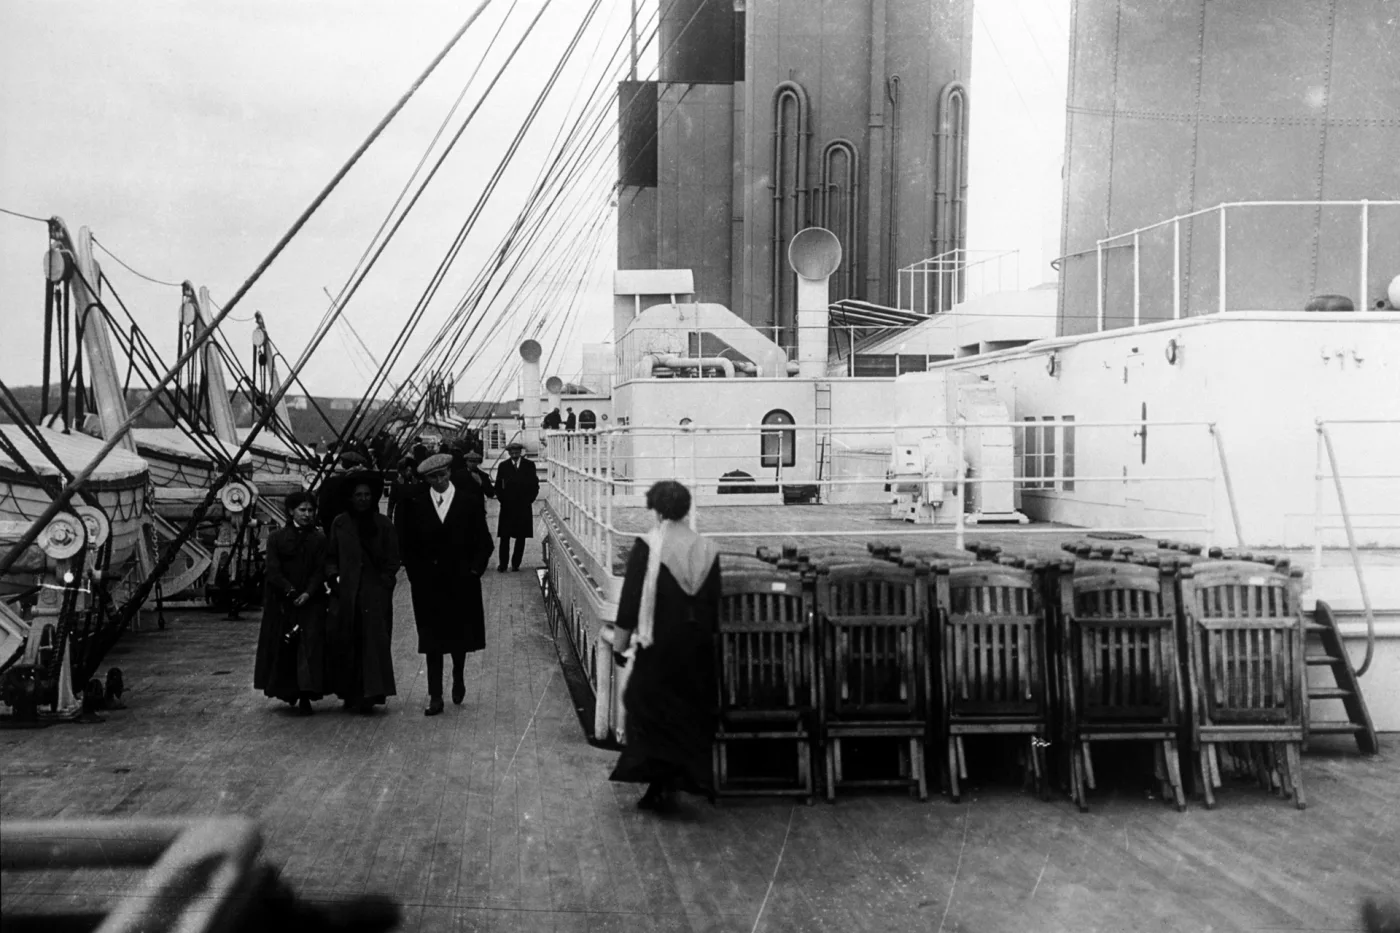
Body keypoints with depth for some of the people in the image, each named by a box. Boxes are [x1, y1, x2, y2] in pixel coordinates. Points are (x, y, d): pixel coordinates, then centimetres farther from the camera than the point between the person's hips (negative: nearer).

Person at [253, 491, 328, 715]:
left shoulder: (319, 539, 5)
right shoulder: (276, 538, 3)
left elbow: (320, 571, -1)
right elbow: (273, 571, -4)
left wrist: (307, 593, -16)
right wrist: (291, 592, -16)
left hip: (310, 601, 0)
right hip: (282, 602, 0)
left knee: (310, 644, -10)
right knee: (283, 647, 4)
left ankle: (305, 697, -12)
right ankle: (287, 692, 19)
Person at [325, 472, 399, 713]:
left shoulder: (383, 525, 5)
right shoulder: (340, 524, 8)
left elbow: (392, 562, 6)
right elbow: (330, 557, 12)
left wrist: (384, 585, -4)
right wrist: (333, 576, -4)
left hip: (374, 593, -1)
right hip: (345, 592, 1)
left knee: (373, 640, -8)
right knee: (342, 640, -2)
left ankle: (368, 695, -8)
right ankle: (349, 693, 9)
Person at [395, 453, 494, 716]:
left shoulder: (470, 501, -1)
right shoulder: (414, 504, -1)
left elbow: (483, 541, 2)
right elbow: (406, 543, 4)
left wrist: (475, 569, -6)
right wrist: (415, 572, -3)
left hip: (462, 580, 0)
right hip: (427, 583, 0)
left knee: (461, 634, 12)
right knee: (432, 639, 0)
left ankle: (458, 679, 38)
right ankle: (435, 696, 4)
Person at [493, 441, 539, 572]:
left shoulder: (529, 465, 3)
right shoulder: (503, 466, 4)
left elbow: (535, 484, 5)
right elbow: (498, 486, 8)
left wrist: (530, 499, -3)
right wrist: (502, 499, -2)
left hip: (524, 507, 0)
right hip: (507, 507, 0)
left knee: (521, 537, 3)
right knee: (505, 536, -3)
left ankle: (516, 563, 11)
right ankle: (502, 564, 2)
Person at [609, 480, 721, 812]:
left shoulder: (647, 547, -12)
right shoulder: (707, 550, 2)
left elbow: (630, 600, -10)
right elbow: (715, 606, 7)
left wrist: (619, 644, -2)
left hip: (658, 648, -4)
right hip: (698, 649, 4)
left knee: (650, 712, 6)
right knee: (691, 715, 14)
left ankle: (661, 784, -3)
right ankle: (687, 779, 17)